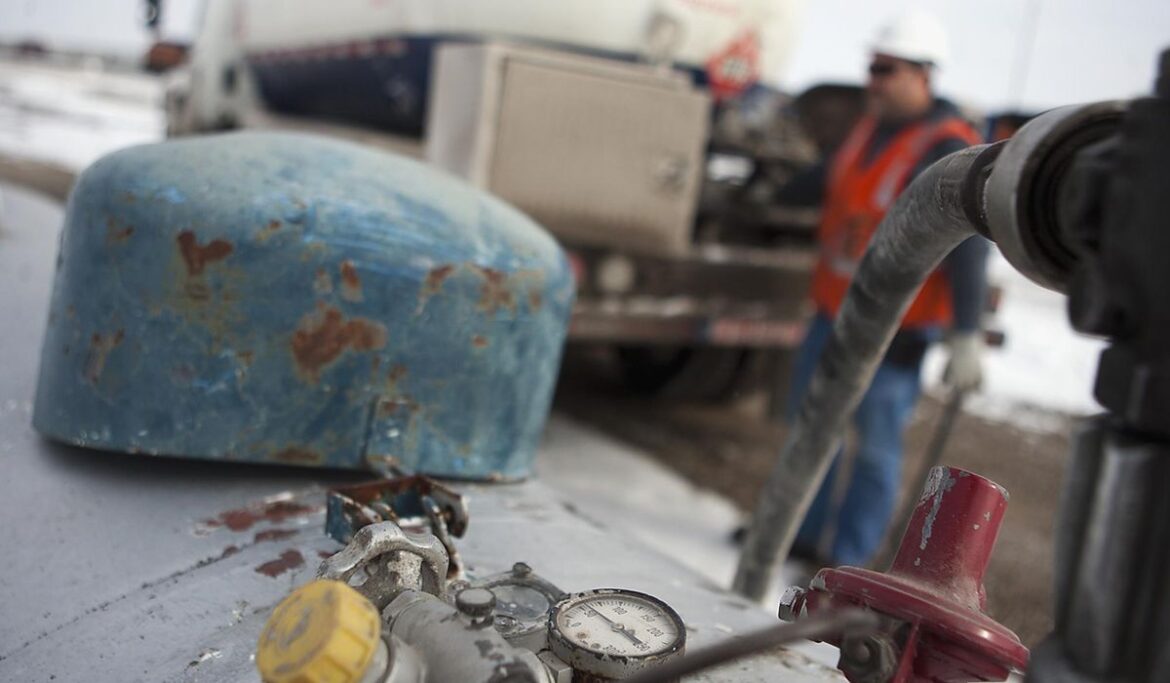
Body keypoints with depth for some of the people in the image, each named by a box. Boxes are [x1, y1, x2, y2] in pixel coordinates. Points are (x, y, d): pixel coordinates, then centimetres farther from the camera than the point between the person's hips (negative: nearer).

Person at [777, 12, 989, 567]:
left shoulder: (949, 151, -17)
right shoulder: (872, 126, 7)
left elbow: (968, 248, -23)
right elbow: (829, 181, 24)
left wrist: (966, 337, -29)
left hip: (894, 327, -9)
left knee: (876, 442, 0)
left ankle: (848, 560, 13)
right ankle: (802, 532, 33)